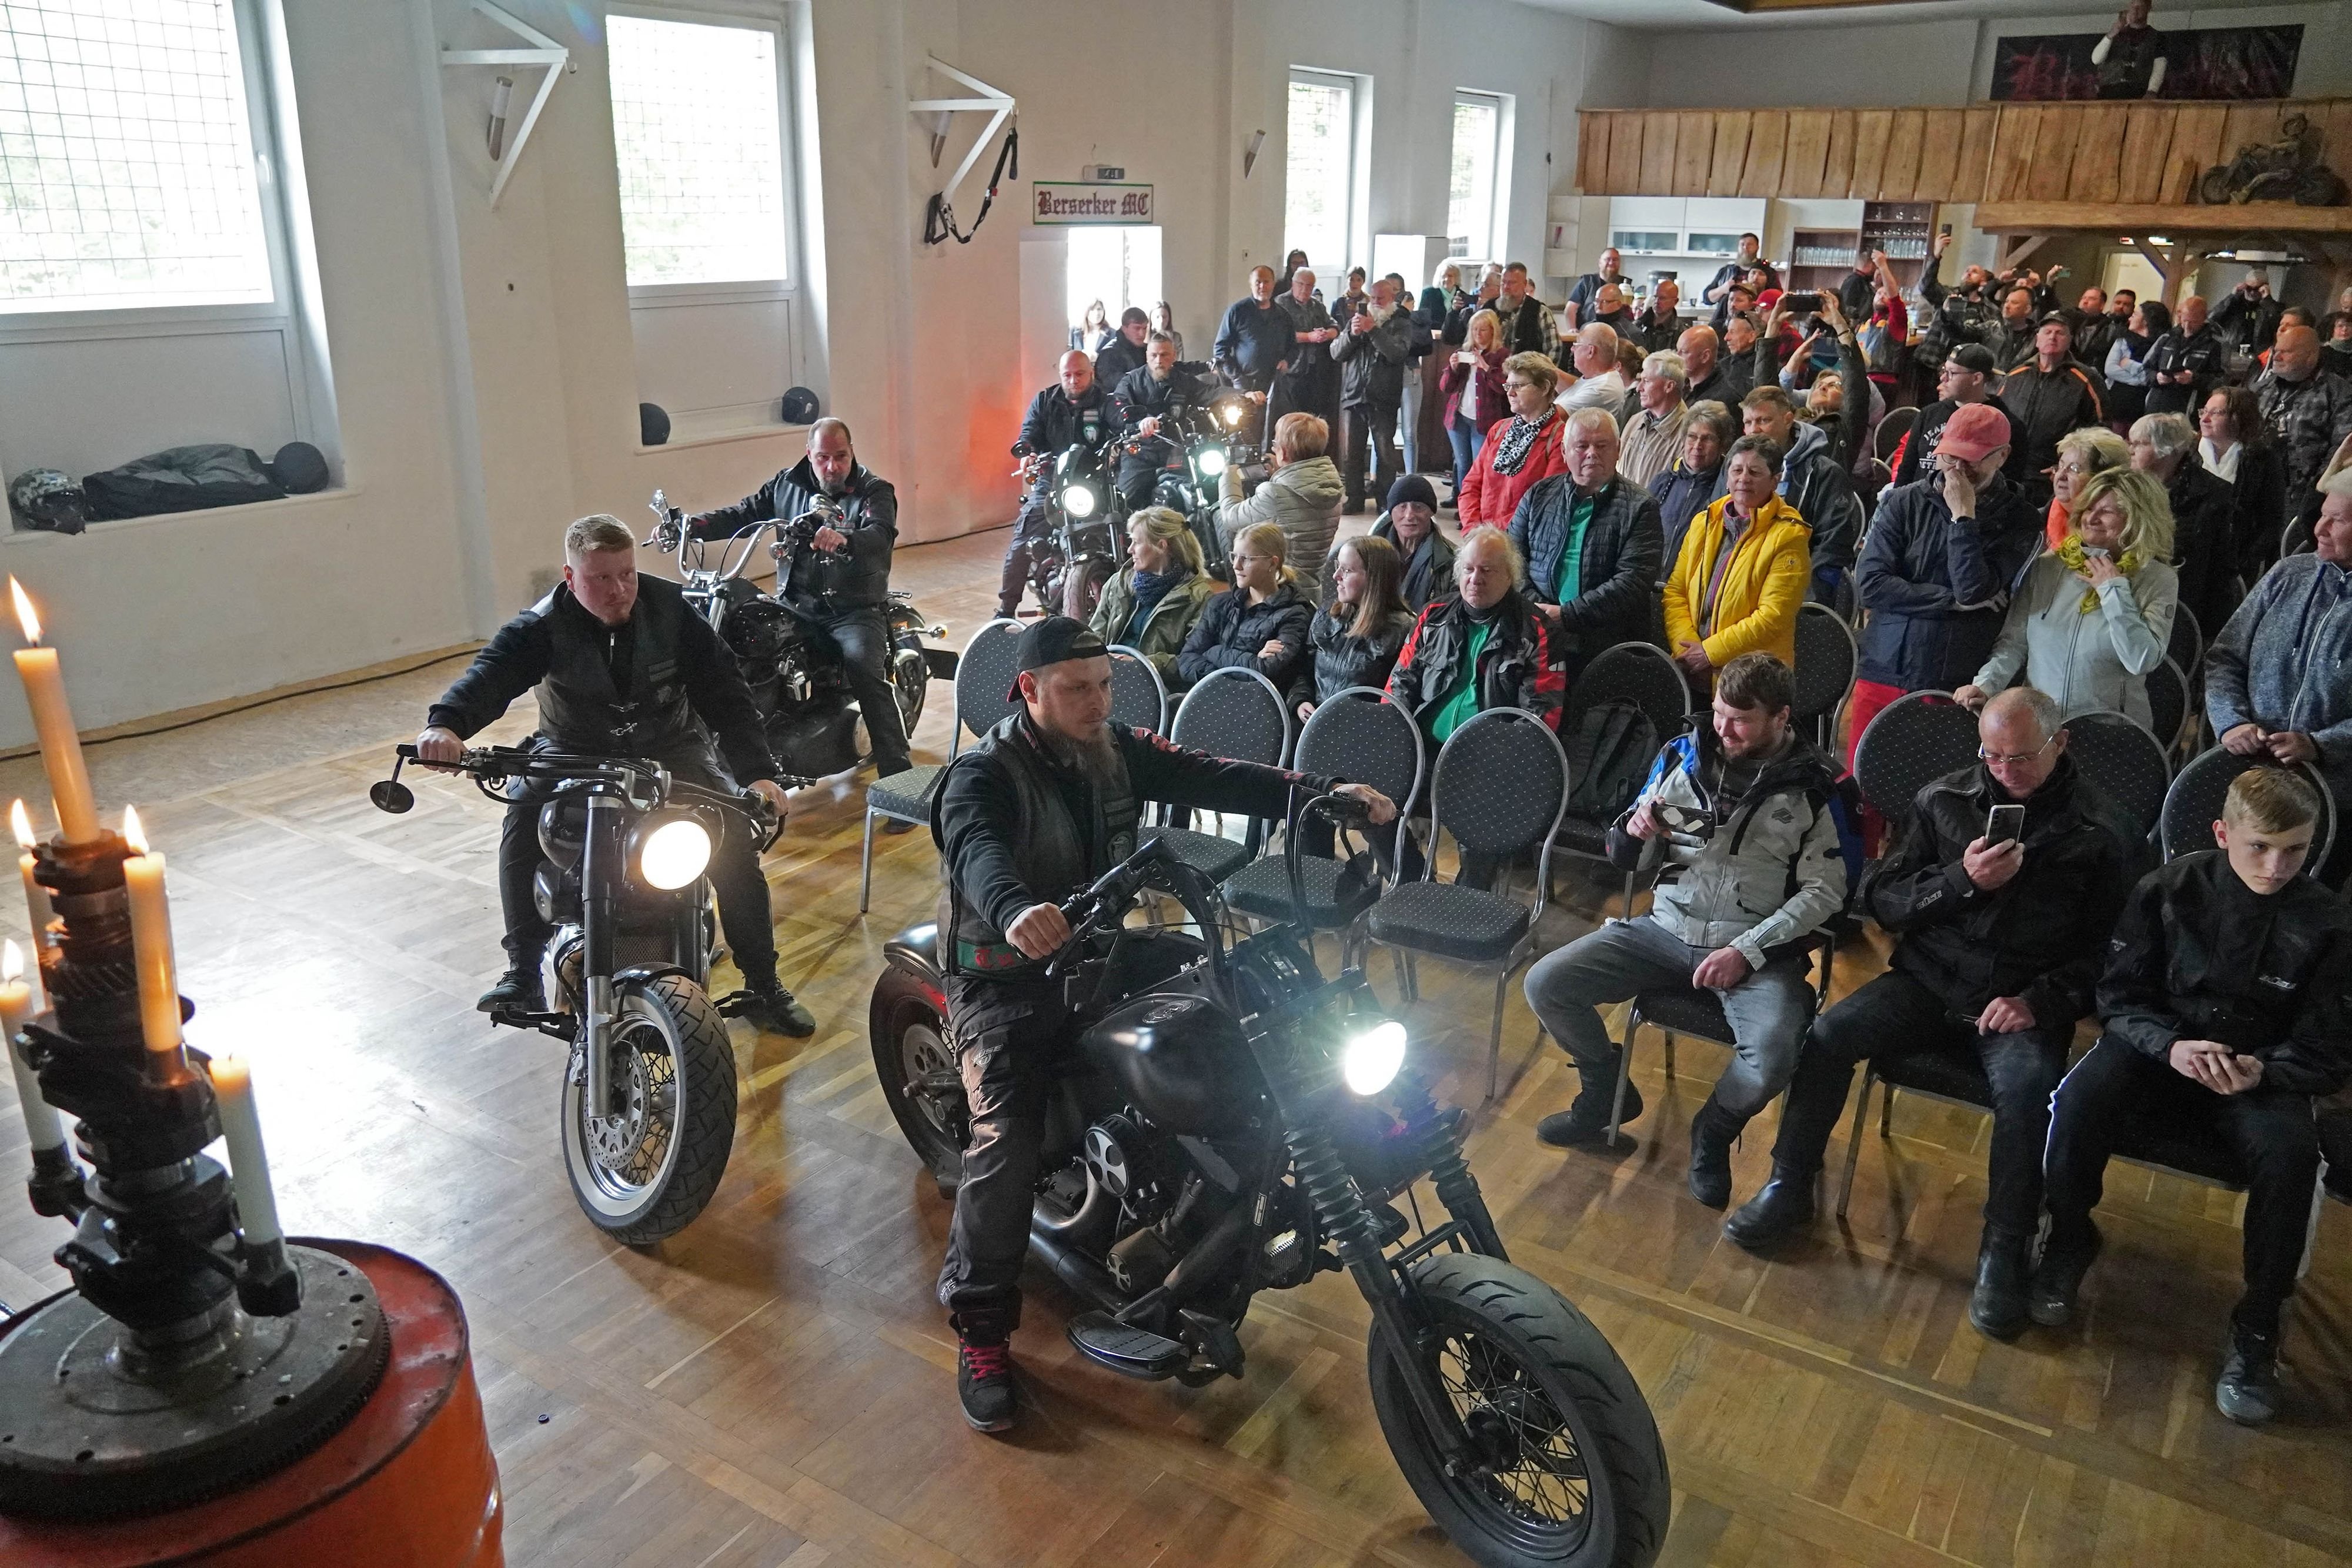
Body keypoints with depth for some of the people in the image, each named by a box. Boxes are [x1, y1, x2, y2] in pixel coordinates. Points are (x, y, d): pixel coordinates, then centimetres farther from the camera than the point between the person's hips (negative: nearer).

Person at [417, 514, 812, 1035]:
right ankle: (523, 973, -14)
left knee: (734, 835, -20)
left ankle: (763, 984, -7)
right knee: (522, 822, -27)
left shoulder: (672, 610, -13)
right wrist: (446, 723, -55)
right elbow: (493, 670, -33)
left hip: (670, 748, 0)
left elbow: (726, 693, -16)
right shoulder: (545, 625, -15)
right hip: (573, 752, 0)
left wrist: (757, 773, -30)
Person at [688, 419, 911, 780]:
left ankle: (897, 770, -27)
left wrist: (843, 539, -44)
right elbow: (743, 514, 9)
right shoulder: (787, 486, 11)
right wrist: (692, 525, -9)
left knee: (864, 667, -28)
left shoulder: (875, 491, -3)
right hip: (796, 607, 4)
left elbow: (881, 534, -22)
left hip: (856, 610, -4)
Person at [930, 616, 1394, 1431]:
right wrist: (1017, 912, -62)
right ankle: (979, 1331, -5)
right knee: (1007, 1142, -23)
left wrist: (1323, 791, -20)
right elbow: (979, 850, -37)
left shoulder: (1117, 752, 4)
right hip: (1008, 980, -6)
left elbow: (1211, 778, -6)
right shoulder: (982, 776, -16)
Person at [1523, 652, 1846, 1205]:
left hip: (1757, 947, -3)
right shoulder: (1683, 756, 4)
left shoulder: (1814, 786, -5)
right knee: (1544, 984, -12)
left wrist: (1747, 951, -16)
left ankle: (1714, 1130, 5)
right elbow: (1630, 861, 10)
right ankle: (1608, 1093, 16)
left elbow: (1825, 890, -7)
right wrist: (1634, 832, -15)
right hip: (1667, 928, 4)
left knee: (1772, 1057, -32)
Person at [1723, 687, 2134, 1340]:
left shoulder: (2100, 831, 0)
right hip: (1929, 982, 2)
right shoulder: (1944, 800, 5)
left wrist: (2039, 1001, -16)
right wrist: (1960, 881, -14)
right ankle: (1789, 1188, -4)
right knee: (1828, 1033, -22)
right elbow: (1881, 899, 4)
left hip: (2024, 1003, -2)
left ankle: (2005, 1250, -14)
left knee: (2027, 1085, -33)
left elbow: (2104, 950, 1)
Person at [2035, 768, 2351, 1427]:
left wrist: (2265, 1072, -24)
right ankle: (2070, 1239, -2)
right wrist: (2171, 1045, -23)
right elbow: (2119, 995, -3)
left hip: (2264, 1074, 0)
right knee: (2078, 1100, -31)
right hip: (2161, 1048, 0)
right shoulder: (2167, 891, -6)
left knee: (2291, 1153, -33)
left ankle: (2257, 1325, -11)